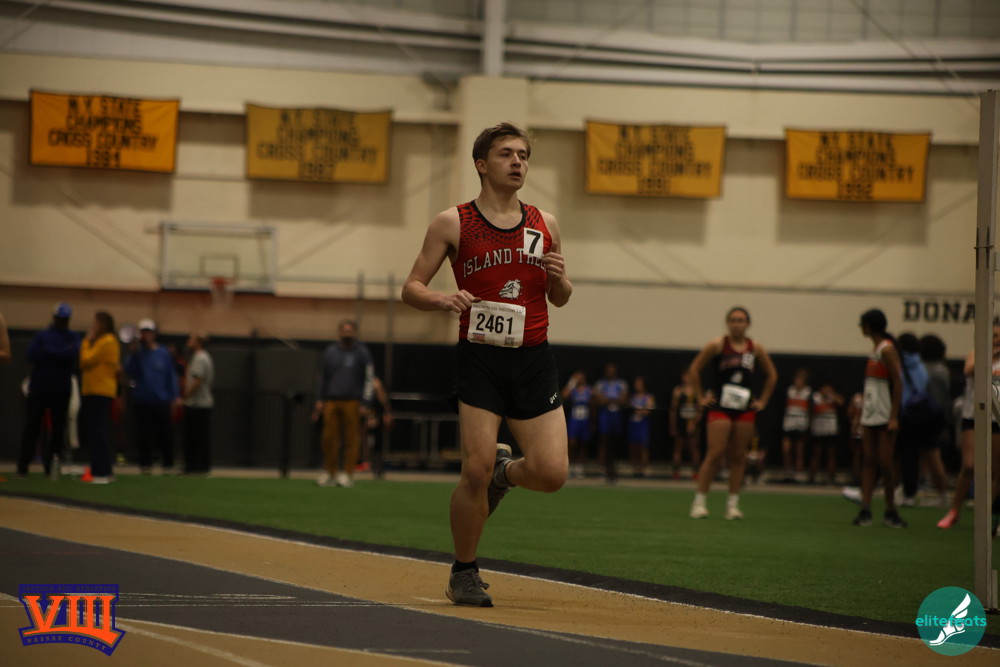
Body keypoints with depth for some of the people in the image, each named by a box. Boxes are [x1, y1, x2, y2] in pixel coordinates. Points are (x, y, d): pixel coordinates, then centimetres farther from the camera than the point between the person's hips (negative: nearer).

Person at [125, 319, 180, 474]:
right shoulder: (138, 353, 4)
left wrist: (175, 396, 1)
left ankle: (168, 465, 4)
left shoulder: (163, 353, 6)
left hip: (162, 401, 0)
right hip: (142, 401, 0)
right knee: (144, 435, 2)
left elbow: (171, 376, 8)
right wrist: (132, 355, -19)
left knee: (165, 434, -2)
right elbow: (130, 371, -8)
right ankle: (145, 465, 9)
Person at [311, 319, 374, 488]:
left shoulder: (362, 352, 3)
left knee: (351, 439, -5)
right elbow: (321, 377, 19)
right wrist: (319, 401, 13)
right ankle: (329, 472, 7)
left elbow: (369, 379, 1)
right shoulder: (330, 352, 12)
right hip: (331, 401, 3)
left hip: (352, 402, -3)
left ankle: (347, 474, -2)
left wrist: (364, 404, -5)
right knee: (329, 438, -1)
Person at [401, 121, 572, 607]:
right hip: (480, 359, -3)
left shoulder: (544, 225, 11)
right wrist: (443, 300, -20)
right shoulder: (453, 224, 0)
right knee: (476, 471, -11)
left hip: (534, 359, 3)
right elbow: (411, 288, 2)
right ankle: (464, 574, 10)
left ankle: (505, 472, 30)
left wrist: (560, 279, -3)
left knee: (552, 473, -7)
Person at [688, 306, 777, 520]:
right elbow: (694, 370, 4)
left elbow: (772, 376, 18)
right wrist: (701, 397, 1)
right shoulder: (717, 345, -3)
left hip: (745, 410, 3)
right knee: (715, 454, -10)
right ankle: (699, 502, -7)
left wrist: (762, 401, 11)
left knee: (738, 457, 4)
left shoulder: (756, 348, 5)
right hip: (720, 408, -3)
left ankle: (733, 504, 8)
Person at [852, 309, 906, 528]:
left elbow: (898, 384, -16)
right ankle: (865, 509, -2)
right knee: (868, 461, 1)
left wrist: (894, 417, -21)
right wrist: (861, 411, 18)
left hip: (885, 417, -8)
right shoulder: (874, 349, 15)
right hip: (870, 415, 8)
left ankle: (890, 511, 4)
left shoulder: (887, 349, -12)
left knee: (885, 463, -5)